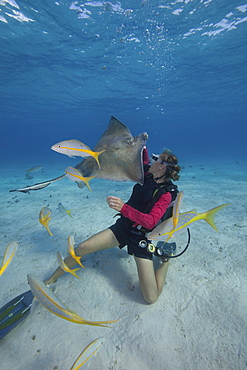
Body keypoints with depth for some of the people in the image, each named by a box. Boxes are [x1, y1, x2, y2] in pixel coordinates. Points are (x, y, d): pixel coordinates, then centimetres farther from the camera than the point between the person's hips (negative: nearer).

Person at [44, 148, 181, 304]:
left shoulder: (166, 194, -18)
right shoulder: (148, 176, -1)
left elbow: (151, 222, -32)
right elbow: (144, 159, 20)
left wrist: (124, 208, -45)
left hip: (141, 237, -5)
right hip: (122, 226, 6)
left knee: (151, 298, -5)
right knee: (81, 249, -5)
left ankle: (166, 259, 19)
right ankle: (50, 281, 20)